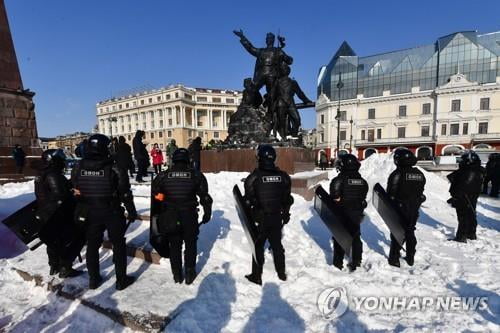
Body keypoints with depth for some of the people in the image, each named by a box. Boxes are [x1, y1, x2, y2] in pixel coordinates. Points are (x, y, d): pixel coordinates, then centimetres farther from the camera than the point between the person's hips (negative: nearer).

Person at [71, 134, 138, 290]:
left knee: (92, 245, 18)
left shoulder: (78, 168, -4)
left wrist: (79, 212, 18)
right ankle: (121, 280, 18)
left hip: (89, 213, 4)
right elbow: (125, 194, -13)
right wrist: (132, 212, -1)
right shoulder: (114, 169, -18)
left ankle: (93, 279, 31)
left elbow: (75, 192, 5)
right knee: (118, 245, 10)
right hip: (112, 213, -4)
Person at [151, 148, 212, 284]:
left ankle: (177, 275, 29)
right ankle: (189, 274, 24)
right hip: (190, 217, -1)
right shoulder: (196, 174, -6)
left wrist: (158, 214, 16)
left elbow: (155, 195, 4)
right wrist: (207, 213, 7)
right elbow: (204, 196, -4)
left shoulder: (164, 175, -1)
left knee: (174, 246, 17)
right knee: (190, 245, 16)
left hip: (170, 217, 2)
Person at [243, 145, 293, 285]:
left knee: (258, 246, 11)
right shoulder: (283, 176, -4)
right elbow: (287, 199, 4)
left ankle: (256, 276, 20)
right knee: (277, 245, 19)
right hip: (277, 218, 4)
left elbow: (248, 200, -12)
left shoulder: (254, 177, -16)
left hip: (259, 219, -4)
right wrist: (286, 214, 17)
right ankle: (281, 273, 33)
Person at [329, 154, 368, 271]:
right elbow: (363, 198, 6)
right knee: (356, 238, 18)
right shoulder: (362, 181, 1)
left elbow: (335, 198, -18)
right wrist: (359, 211, 15)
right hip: (356, 215, 5)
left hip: (342, 215, -5)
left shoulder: (338, 180, -17)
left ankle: (338, 263, 16)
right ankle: (356, 262, 28)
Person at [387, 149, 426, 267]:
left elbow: (391, 194, -17)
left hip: (399, 209, -5)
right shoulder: (419, 174, 3)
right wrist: (415, 204, 16)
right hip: (414, 210, 6)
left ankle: (394, 259, 11)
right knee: (410, 233, 19)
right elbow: (420, 192, 8)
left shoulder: (397, 174, -18)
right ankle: (410, 258, 29)